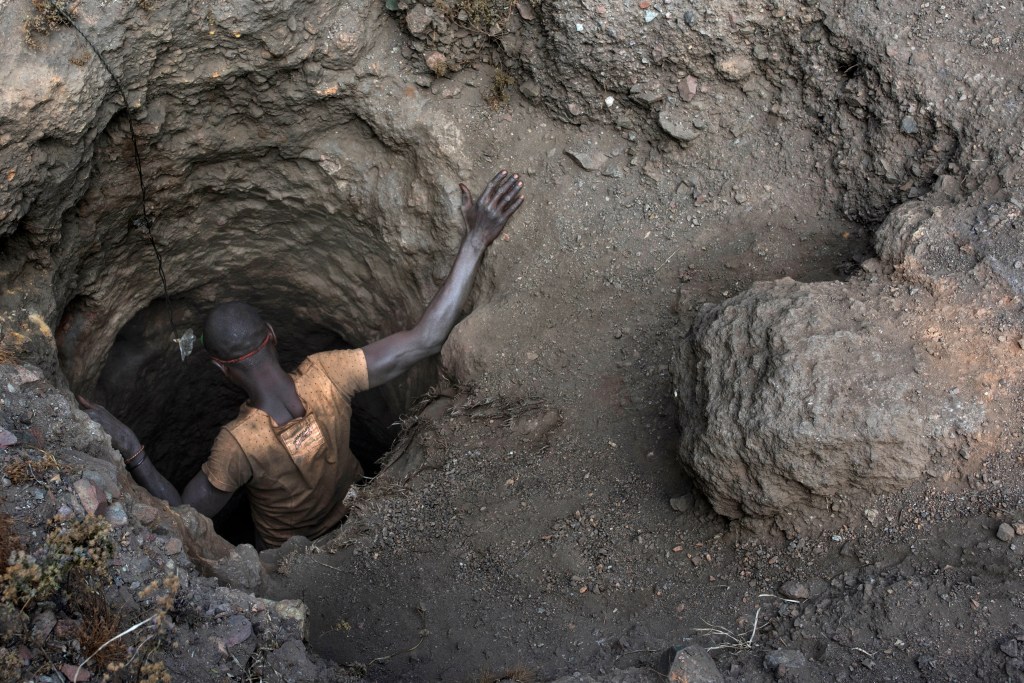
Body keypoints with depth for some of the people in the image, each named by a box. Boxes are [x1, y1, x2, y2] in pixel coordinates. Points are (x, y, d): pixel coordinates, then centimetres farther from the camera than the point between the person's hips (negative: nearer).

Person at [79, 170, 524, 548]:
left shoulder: (237, 446, -43)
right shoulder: (326, 376, -37)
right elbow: (426, 339, -39)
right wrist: (475, 242, -41)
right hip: (355, 510, 3)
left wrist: (129, 449, -39)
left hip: (293, 548, -2)